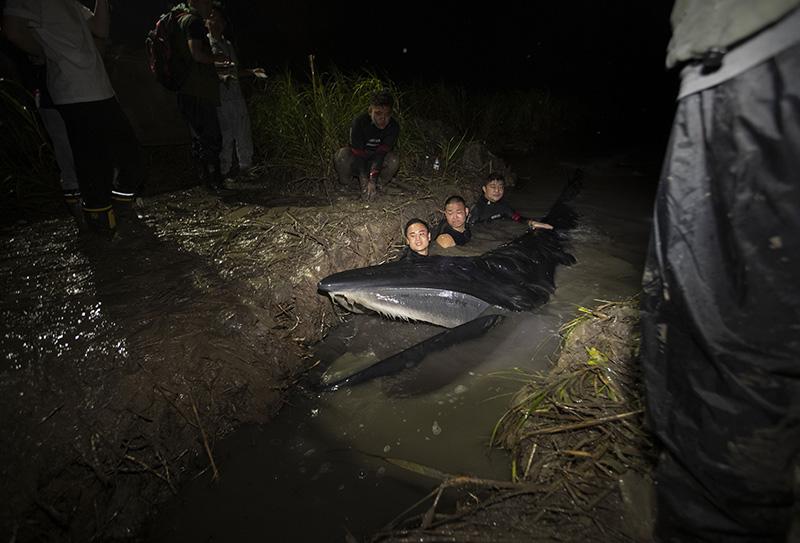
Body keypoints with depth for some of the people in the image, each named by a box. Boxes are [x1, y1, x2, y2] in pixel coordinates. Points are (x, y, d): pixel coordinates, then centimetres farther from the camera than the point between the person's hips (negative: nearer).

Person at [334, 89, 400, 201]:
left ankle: (377, 185, -10)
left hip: (378, 164, 1)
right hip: (357, 164, -1)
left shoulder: (394, 127, -16)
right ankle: (344, 186, -6)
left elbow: (381, 153, -26)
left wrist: (372, 181, -39)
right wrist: (364, 180, -39)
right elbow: (358, 153, -26)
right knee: (343, 155, -34)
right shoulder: (358, 122, -21)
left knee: (393, 158, -31)